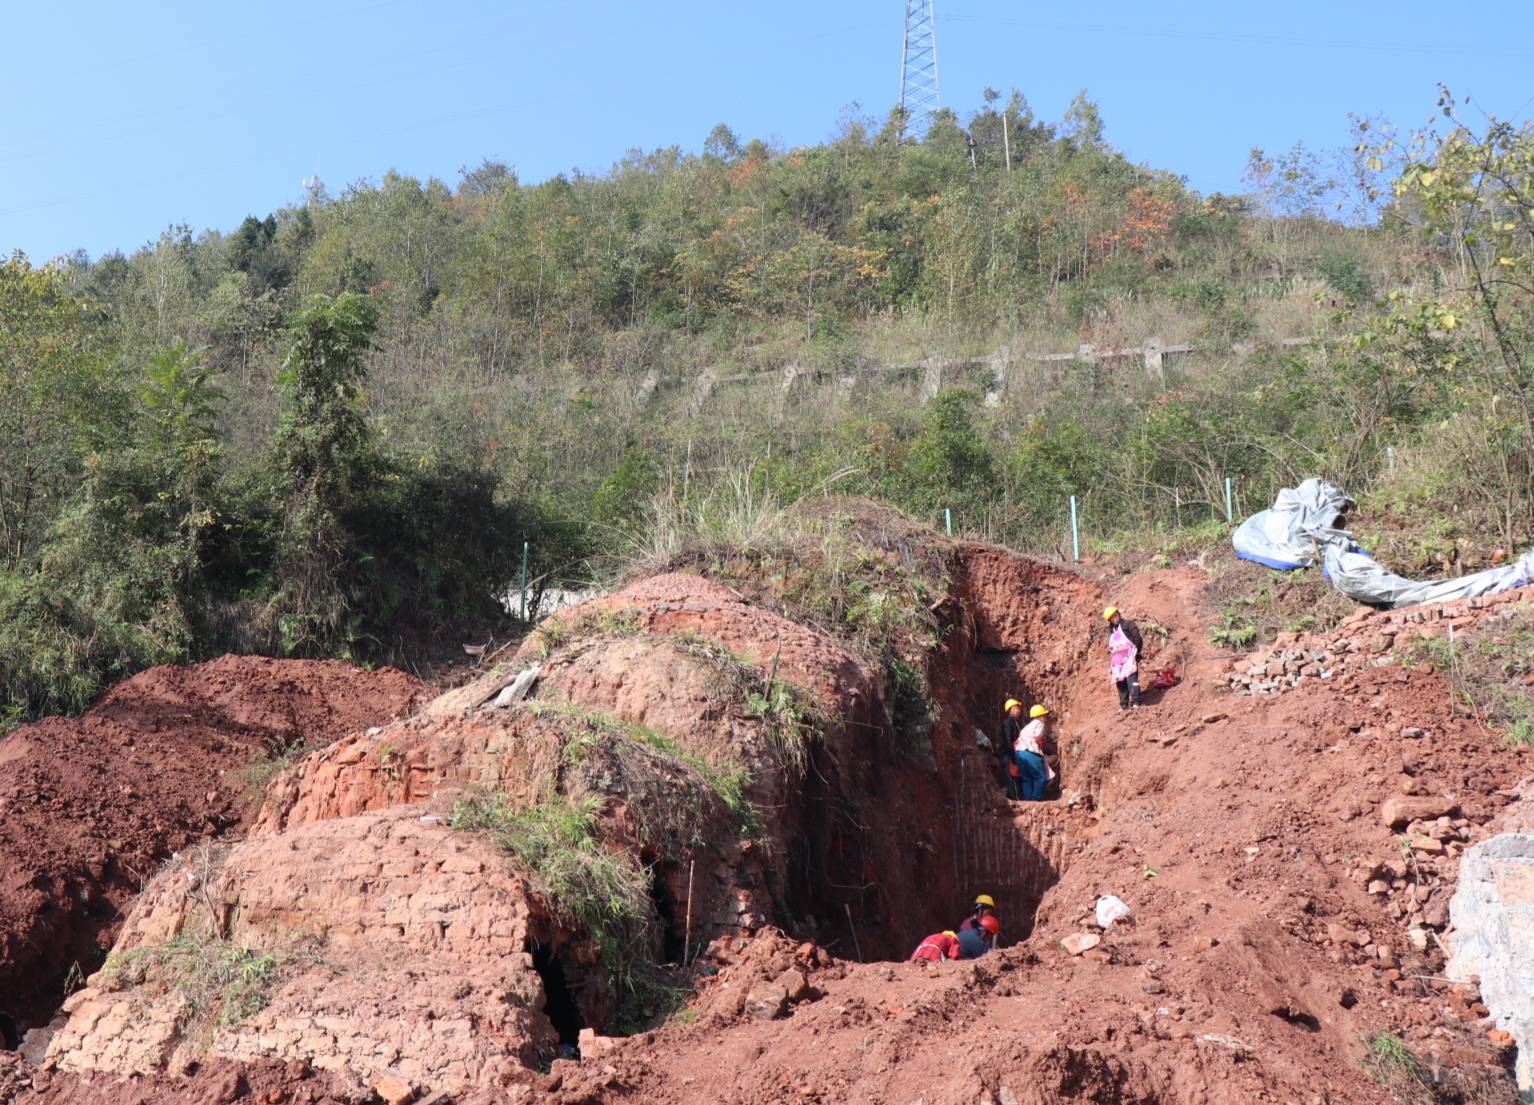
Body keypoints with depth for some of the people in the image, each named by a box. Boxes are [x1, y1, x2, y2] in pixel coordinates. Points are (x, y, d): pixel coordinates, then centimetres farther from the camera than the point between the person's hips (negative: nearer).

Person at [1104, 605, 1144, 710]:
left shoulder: (1128, 625, 1)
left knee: (1131, 678, -20)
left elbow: (1137, 638, -5)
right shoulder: (1112, 631, 23)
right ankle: (1124, 704, 12)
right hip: (1117, 660, 8)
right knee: (1120, 682, 7)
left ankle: (1135, 702, -26)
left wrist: (1136, 652, -8)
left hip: (1129, 657, -8)